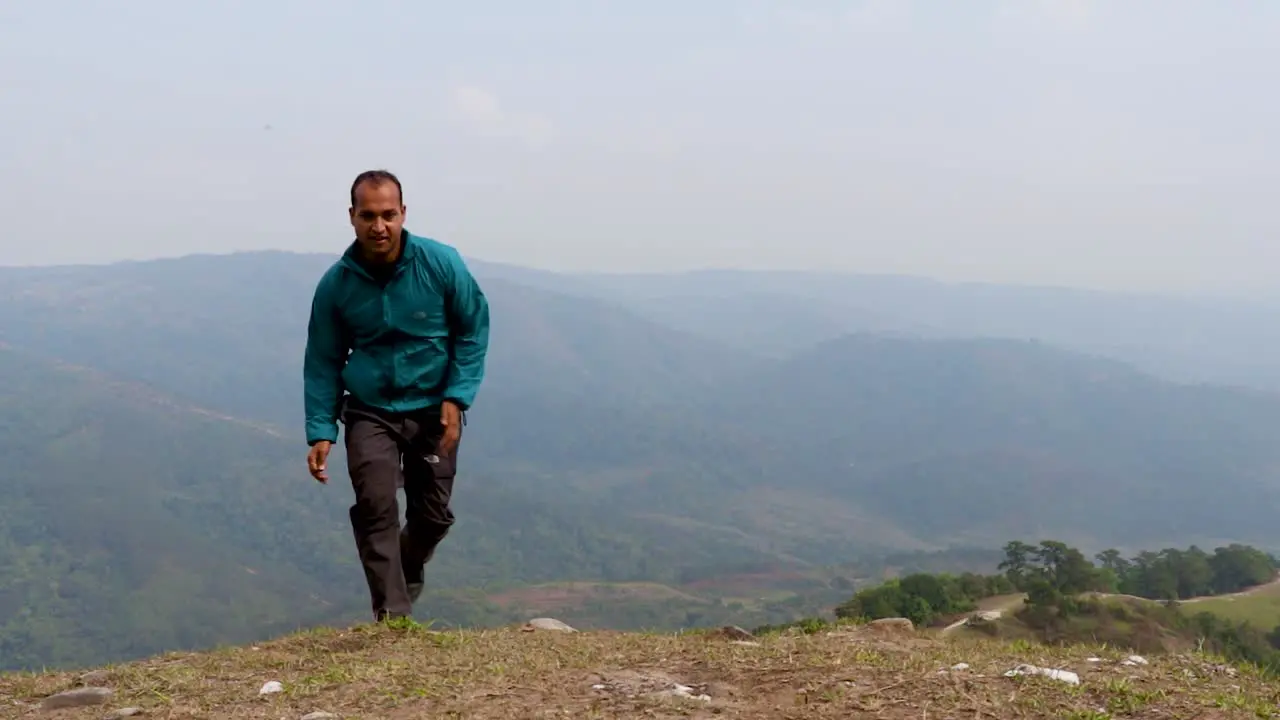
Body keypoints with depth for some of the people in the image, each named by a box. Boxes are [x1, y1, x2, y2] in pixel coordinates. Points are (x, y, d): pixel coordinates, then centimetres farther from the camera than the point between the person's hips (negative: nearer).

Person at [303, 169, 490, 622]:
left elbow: (473, 329, -4)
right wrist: (321, 432, -6)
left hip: (434, 410, 1)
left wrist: (456, 398, -11)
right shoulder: (336, 284, -9)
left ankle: (406, 581, 41)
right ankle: (392, 617, -10)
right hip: (370, 412, 0)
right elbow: (323, 362, 0)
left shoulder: (440, 263, -13)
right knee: (376, 508, -17)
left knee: (433, 515, 10)